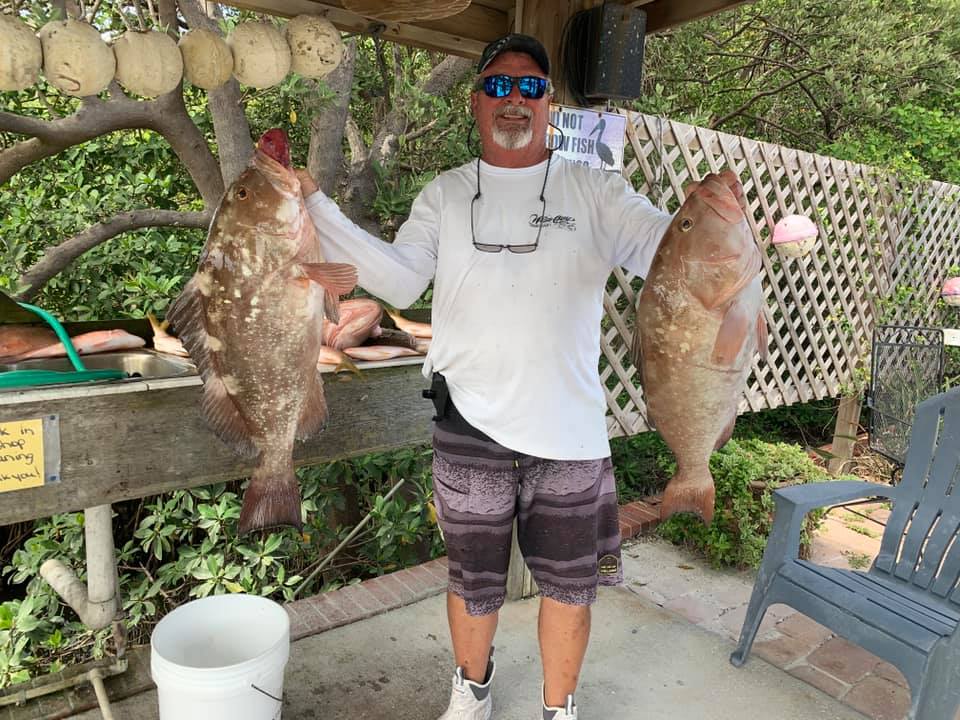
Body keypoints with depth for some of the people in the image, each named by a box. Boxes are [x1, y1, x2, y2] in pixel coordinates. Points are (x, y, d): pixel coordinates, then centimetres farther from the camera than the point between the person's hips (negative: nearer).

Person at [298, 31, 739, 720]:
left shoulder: (593, 189, 2)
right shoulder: (446, 193, 6)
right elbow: (401, 281, -7)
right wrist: (316, 207, -15)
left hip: (571, 428, 0)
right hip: (471, 427, 1)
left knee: (569, 585, 14)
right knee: (474, 581, 19)